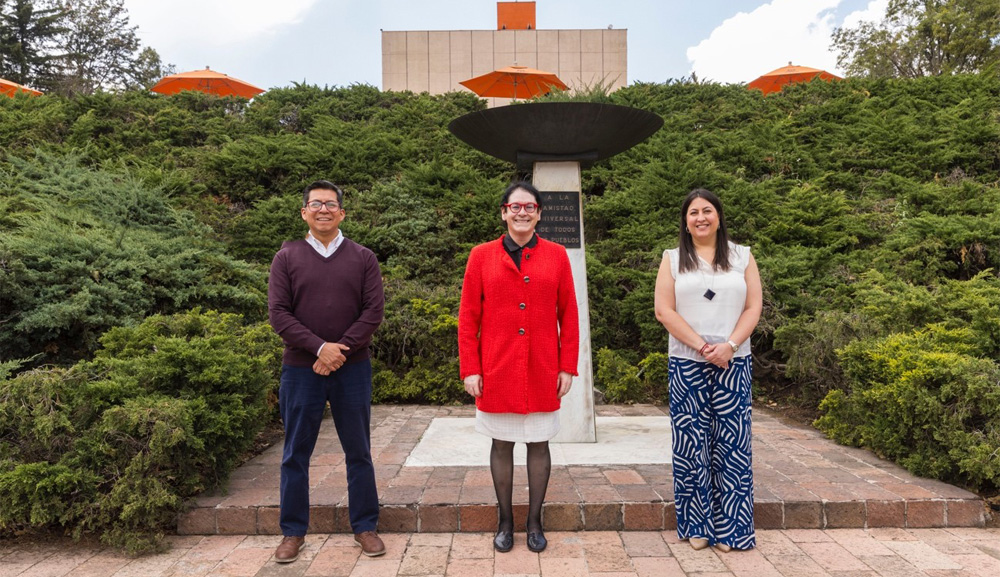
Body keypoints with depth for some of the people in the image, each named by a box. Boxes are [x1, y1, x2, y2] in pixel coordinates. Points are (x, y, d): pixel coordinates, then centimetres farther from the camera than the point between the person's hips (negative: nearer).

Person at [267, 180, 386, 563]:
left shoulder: (363, 258, 4)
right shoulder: (287, 258, 4)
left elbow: (374, 310, -3)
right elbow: (278, 313, -4)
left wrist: (341, 351, -13)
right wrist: (320, 347, -15)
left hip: (353, 369, 0)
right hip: (300, 369, 0)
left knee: (358, 452, 9)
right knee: (295, 455, 9)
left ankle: (365, 527, 23)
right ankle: (293, 532, 24)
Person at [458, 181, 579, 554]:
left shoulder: (556, 255, 2)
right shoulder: (482, 256, 1)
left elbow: (568, 314, 3)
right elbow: (468, 317, 0)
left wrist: (568, 367, -1)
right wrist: (470, 369, -4)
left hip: (542, 371, 1)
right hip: (497, 372, 0)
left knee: (539, 444, 9)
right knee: (502, 444, 9)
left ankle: (534, 523, 25)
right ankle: (505, 522, 25)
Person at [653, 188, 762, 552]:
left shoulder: (742, 256, 9)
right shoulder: (673, 259, 7)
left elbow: (753, 308, 2)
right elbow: (664, 310, -2)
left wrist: (728, 346, -13)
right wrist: (702, 346, -11)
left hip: (733, 364, 1)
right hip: (687, 364, 0)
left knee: (731, 443, 1)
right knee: (691, 442, 2)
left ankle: (729, 527, 13)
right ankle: (697, 525, 13)